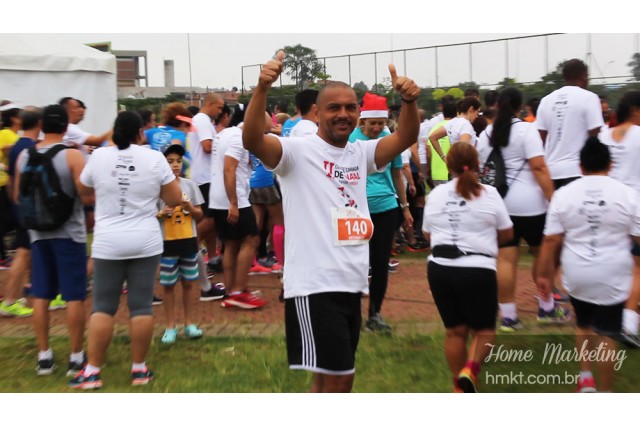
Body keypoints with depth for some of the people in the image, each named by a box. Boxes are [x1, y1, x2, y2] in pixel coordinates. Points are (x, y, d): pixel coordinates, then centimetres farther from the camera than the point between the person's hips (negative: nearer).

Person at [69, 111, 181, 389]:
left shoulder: (99, 156, -2)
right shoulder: (154, 158, -5)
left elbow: (83, 190, 15)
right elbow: (175, 200, -1)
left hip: (108, 243, 1)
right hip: (145, 242, 0)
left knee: (103, 307, 8)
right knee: (141, 306, 5)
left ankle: (92, 372, 10)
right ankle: (139, 369, 13)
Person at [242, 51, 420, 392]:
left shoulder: (361, 153, 12)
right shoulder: (298, 150, -6)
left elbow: (406, 138, 2)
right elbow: (252, 140, -22)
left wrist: (409, 101, -18)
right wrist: (262, 88, -37)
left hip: (351, 284, 7)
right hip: (314, 285, -7)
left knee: (330, 375, 18)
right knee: (338, 378, -6)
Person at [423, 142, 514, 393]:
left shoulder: (436, 194, 6)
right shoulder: (489, 193, -2)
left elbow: (427, 234, 14)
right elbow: (507, 234, 5)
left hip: (440, 268, 3)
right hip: (477, 270, -3)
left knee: (455, 330, 15)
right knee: (484, 329, 12)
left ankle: (459, 385, 23)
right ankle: (470, 369, -11)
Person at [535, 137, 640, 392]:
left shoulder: (563, 194, -4)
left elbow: (551, 240, -4)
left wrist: (544, 274, 5)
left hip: (576, 276, 2)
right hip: (613, 277, -1)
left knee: (584, 325, 24)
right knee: (606, 334, 8)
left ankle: (585, 378, 21)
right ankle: (606, 393, 17)